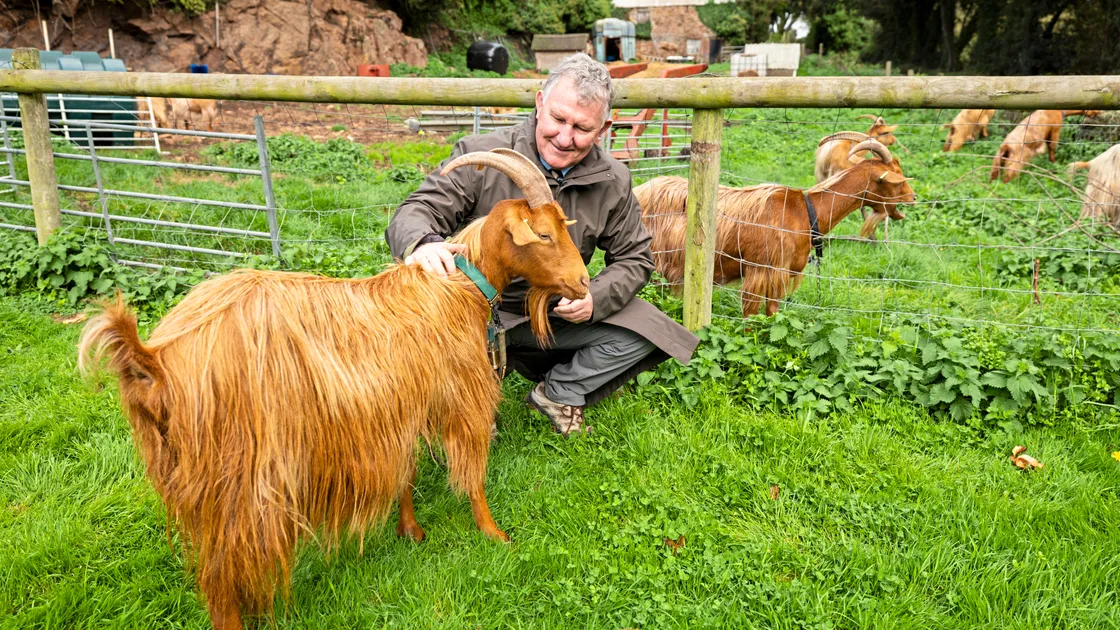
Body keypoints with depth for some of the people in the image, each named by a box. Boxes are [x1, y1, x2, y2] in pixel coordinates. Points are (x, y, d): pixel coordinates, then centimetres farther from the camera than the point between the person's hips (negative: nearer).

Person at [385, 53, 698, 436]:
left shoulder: (612, 181, -3)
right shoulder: (480, 157, -14)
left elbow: (633, 259, 5)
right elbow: (416, 211, -19)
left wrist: (594, 300, -17)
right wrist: (422, 243, -46)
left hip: (561, 315, 3)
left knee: (647, 329, -13)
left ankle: (558, 392, 9)